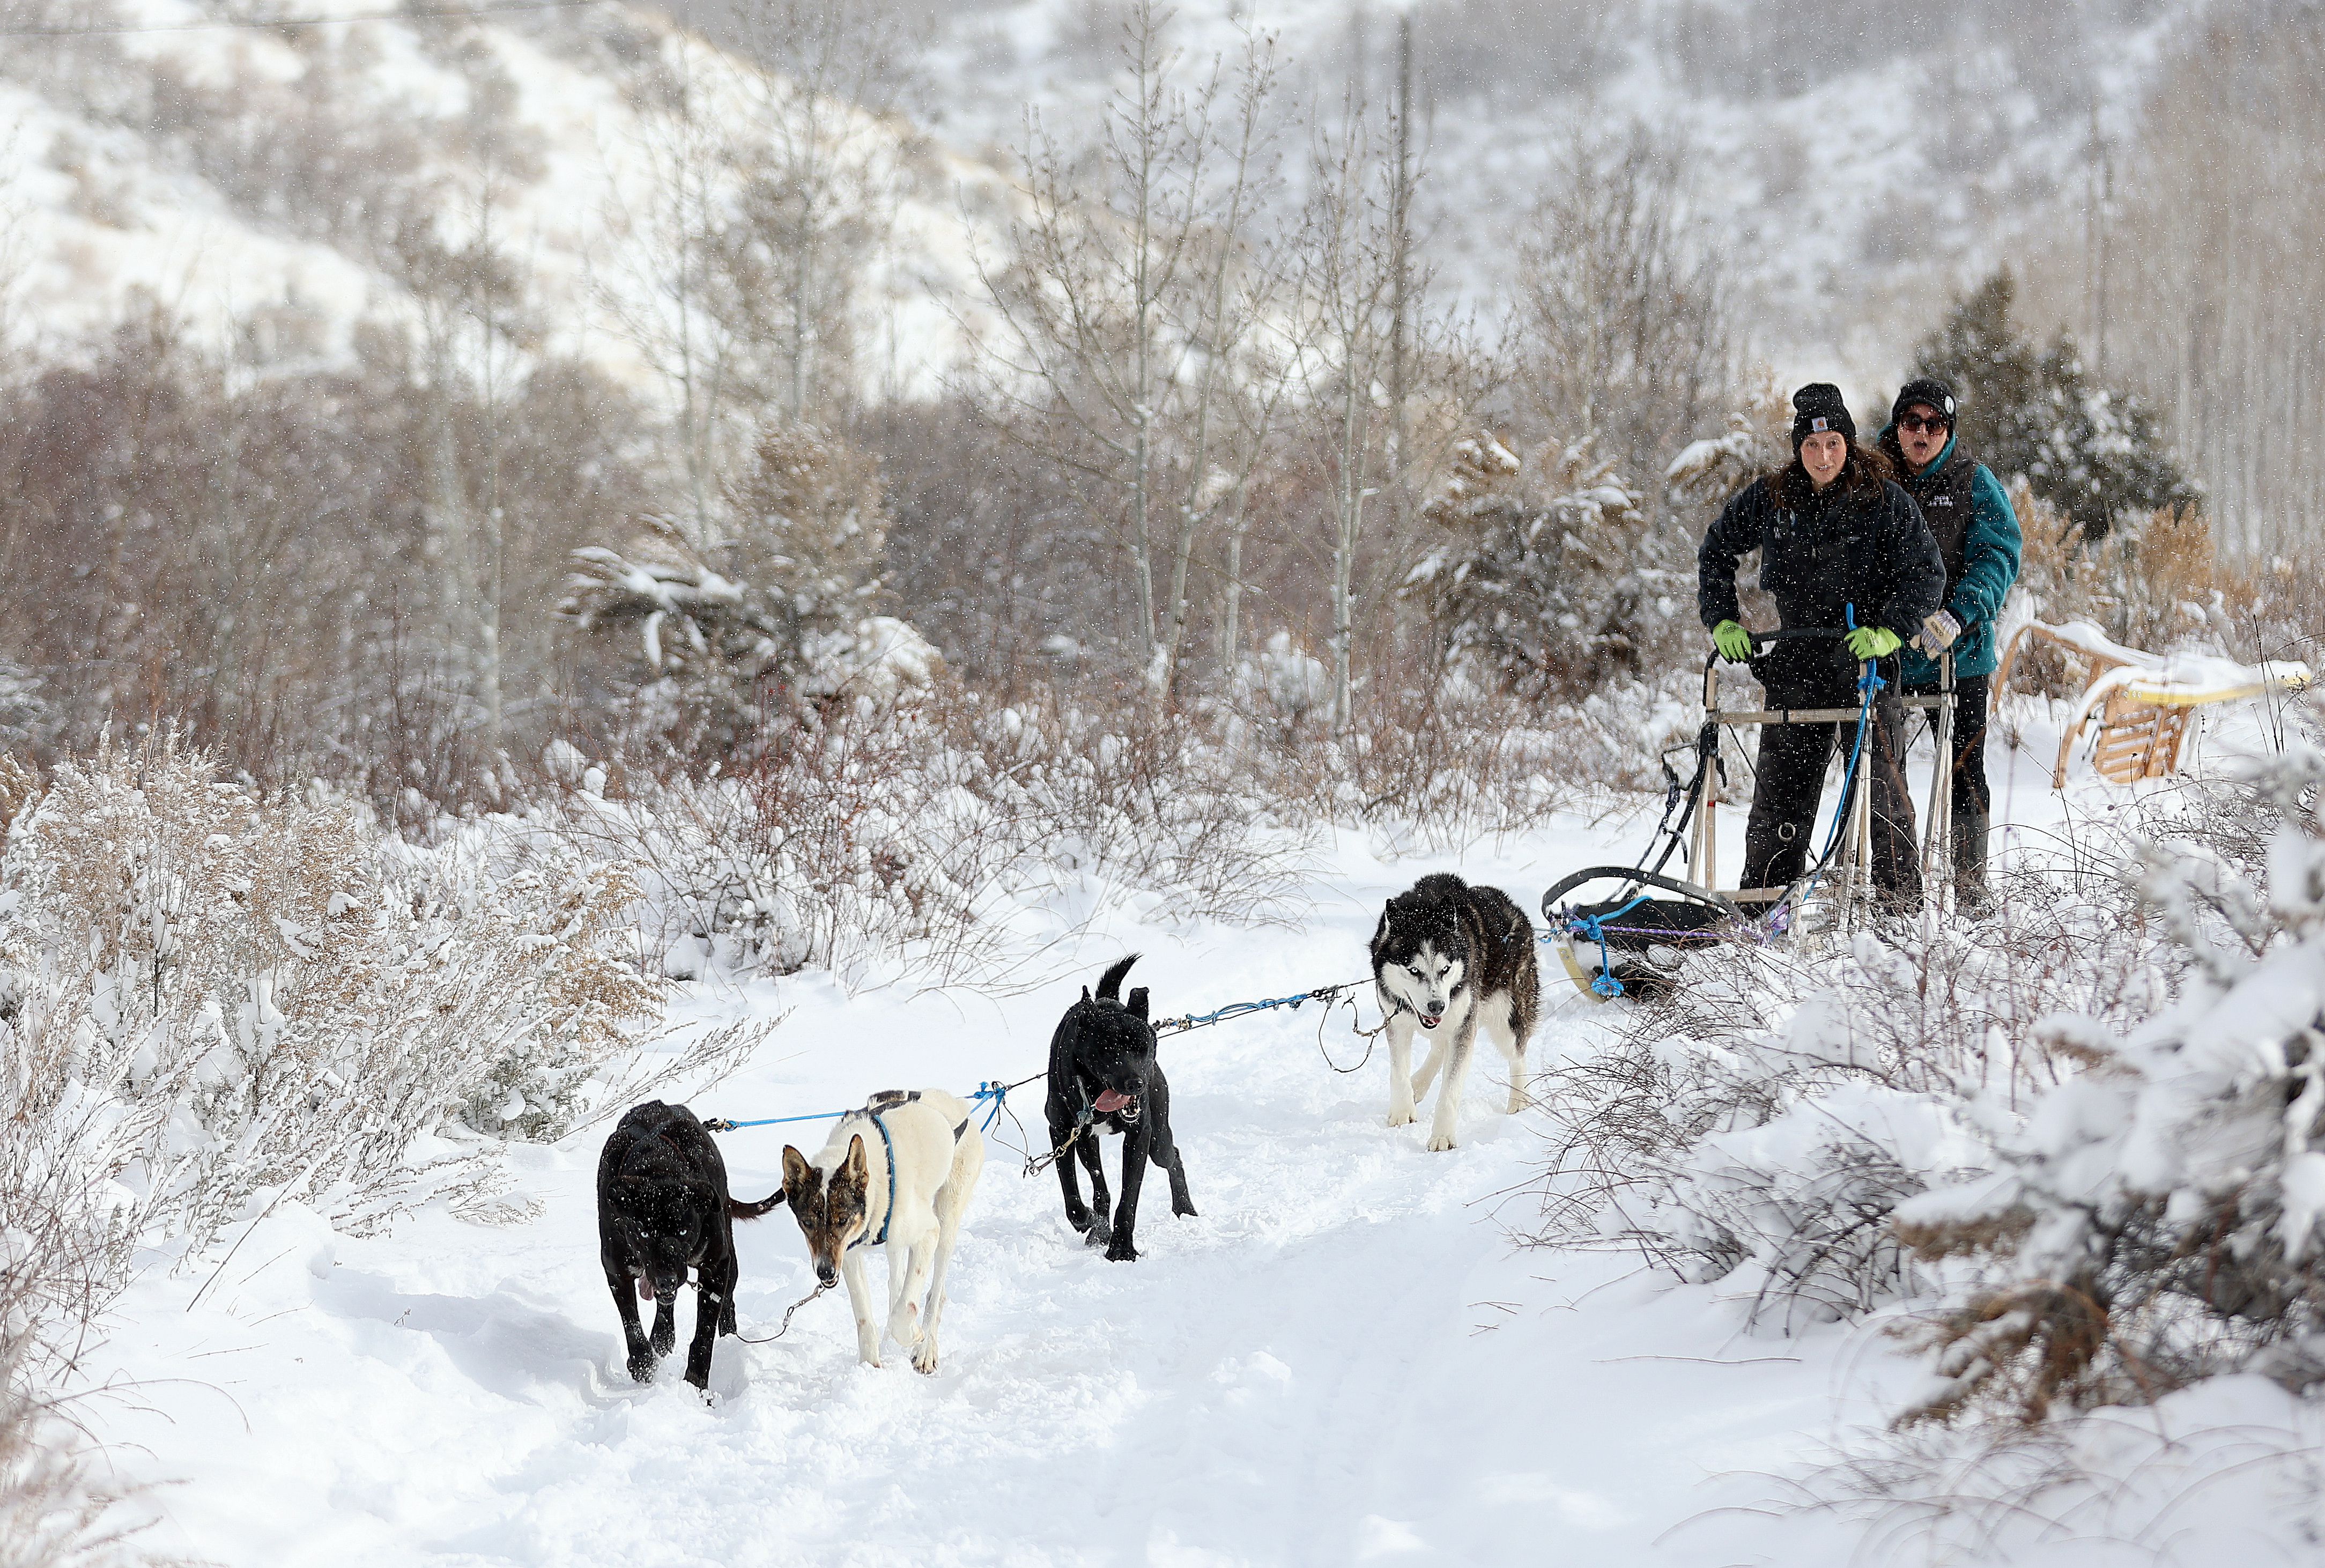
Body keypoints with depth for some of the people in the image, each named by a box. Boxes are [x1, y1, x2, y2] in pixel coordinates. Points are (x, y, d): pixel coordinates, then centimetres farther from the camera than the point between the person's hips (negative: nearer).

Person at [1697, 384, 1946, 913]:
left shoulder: (1885, 500, -6)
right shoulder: (1769, 500, 3)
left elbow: (1927, 575, -6)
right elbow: (1715, 552, 17)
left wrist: (1889, 630, -20)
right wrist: (1723, 620, 5)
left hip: (1868, 660, -3)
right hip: (1796, 661, 3)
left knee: (1880, 786, -6)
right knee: (1781, 789, 4)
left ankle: (1901, 901, 2)